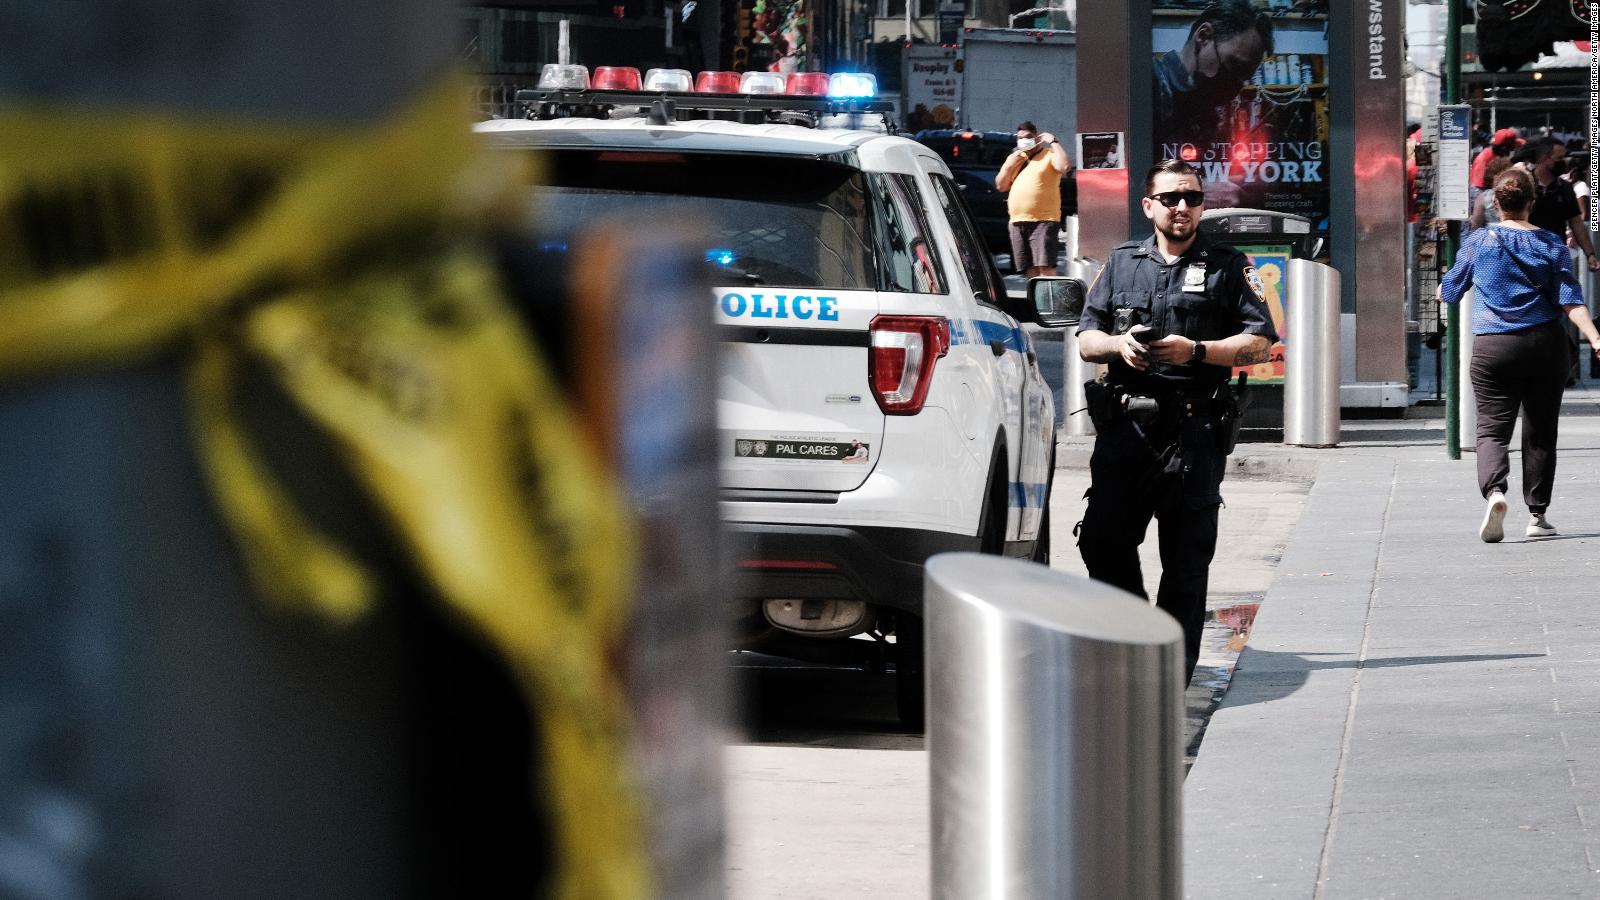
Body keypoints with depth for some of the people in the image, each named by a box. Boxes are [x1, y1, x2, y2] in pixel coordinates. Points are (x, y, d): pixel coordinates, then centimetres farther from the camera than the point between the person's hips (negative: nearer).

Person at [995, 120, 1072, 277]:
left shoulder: (1048, 155, 2)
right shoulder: (1014, 158, 23)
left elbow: (1064, 167, -19)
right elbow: (1001, 186, 21)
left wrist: (1054, 142, -13)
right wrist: (1009, 166, 5)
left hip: (1043, 221, -7)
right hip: (1018, 222, 7)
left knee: (1045, 267, -16)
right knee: (1030, 270, 7)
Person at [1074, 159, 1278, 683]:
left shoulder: (1228, 267, 8)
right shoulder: (1122, 263, 17)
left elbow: (1260, 344, 1)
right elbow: (1086, 341, 15)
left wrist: (1196, 351, -13)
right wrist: (1119, 344, -7)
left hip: (1194, 430, -3)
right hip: (1125, 424, 3)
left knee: (1186, 557, -2)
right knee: (1102, 540, -5)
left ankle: (1173, 670, 2)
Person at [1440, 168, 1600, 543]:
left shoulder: (1478, 241, 2)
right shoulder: (1551, 244, 3)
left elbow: (1449, 291, 16)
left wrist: (1442, 289, 39)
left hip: (1493, 347, -1)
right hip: (1546, 345, 1)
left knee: (1492, 428, -3)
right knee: (1540, 432, 11)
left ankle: (1494, 491, -30)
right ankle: (1537, 515, 13)